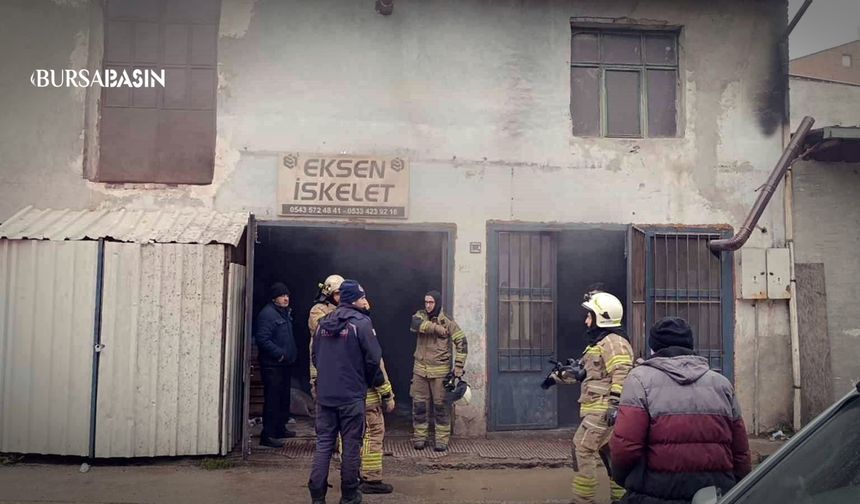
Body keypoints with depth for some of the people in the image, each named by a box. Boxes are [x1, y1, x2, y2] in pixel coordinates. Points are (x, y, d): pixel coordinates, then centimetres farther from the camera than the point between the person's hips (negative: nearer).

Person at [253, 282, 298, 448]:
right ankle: (267, 435, -3)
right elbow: (262, 339, -23)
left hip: (285, 364, 10)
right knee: (272, 400, -8)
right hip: (272, 365, -10)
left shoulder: (285, 312, 15)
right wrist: (279, 354, -22)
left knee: (284, 398, 17)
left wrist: (292, 354, 15)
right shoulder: (267, 314, -16)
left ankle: (280, 428, 30)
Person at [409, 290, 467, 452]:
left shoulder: (447, 322, -3)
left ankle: (442, 440, 11)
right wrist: (435, 327, -24)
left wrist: (459, 366, -11)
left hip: (440, 371, -3)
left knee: (440, 405, 3)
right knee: (419, 405, 6)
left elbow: (462, 342, -5)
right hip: (420, 369, 3)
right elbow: (415, 324, -18)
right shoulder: (421, 315, 6)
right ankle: (419, 438, 18)